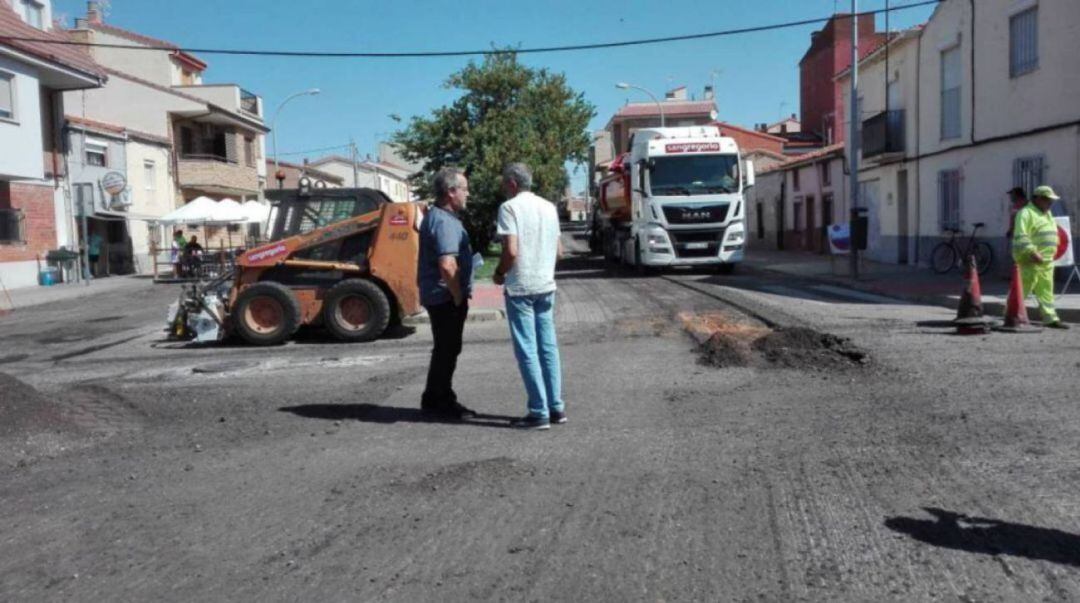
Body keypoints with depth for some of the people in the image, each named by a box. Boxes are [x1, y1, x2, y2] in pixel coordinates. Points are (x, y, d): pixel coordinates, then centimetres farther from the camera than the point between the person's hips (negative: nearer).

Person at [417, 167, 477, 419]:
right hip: (446, 297, -11)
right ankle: (437, 402, 9)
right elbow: (447, 265, -29)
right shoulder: (444, 221, -20)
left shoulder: (436, 217, 15)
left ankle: (439, 400, 27)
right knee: (447, 350, -1)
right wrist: (458, 297, -18)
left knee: (447, 349, 17)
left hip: (441, 296, 11)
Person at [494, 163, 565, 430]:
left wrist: (499, 273, -3)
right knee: (548, 347, 11)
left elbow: (511, 251, -19)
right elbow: (558, 250, 13)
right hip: (546, 285, 7)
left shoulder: (510, 207, -10)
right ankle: (556, 407, 16)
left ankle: (539, 413, 0)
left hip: (520, 287, -7)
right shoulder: (549, 207, 11)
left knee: (527, 350, -2)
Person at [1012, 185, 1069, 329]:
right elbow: (1020, 236, -21)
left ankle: (1050, 318, 12)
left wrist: (1052, 253, 20)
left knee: (1046, 292, 9)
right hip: (1029, 261, -9)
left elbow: (1052, 234, 29)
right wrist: (1033, 252, -29)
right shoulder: (1026, 213, -10)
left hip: (1046, 262, 9)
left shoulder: (1047, 214, 21)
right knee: (1022, 290, -7)